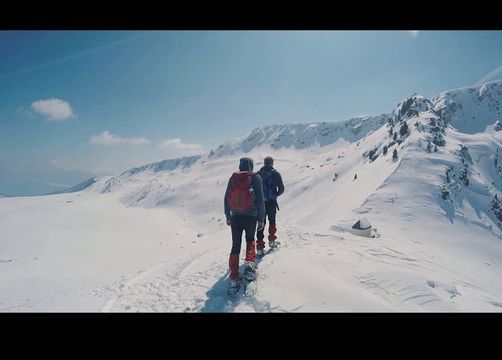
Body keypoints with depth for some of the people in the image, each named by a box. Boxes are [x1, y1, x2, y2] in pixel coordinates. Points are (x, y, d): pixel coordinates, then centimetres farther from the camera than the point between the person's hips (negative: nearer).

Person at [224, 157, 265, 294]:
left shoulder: (233, 178, 5)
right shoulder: (255, 178, -4)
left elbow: (226, 198, 8)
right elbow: (260, 200, -7)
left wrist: (228, 216, 17)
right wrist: (261, 219, 0)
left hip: (235, 217, 2)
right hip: (250, 217, -2)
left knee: (235, 246, 8)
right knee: (250, 241, 23)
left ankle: (234, 279, 6)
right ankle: (249, 265, 2)